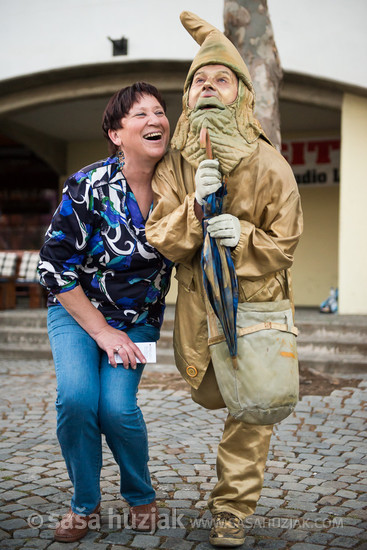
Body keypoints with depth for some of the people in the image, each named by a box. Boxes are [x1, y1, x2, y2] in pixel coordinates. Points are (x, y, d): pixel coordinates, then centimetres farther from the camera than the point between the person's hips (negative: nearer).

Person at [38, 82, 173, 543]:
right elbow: (55, 266, -13)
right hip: (76, 311, -1)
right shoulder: (87, 187, -18)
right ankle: (85, 504, 4)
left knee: (117, 406, -17)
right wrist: (101, 332, -15)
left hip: (138, 318, 2)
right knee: (76, 396, -23)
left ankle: (141, 496, 13)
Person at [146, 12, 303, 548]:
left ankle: (232, 506, 16)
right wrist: (196, 205, -31)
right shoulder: (173, 166, -7)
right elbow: (162, 239, -13)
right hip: (198, 299, 3)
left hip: (256, 299, -2)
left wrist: (243, 234, -28)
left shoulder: (270, 165, -14)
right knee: (209, 394, 18)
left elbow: (284, 245, -9)